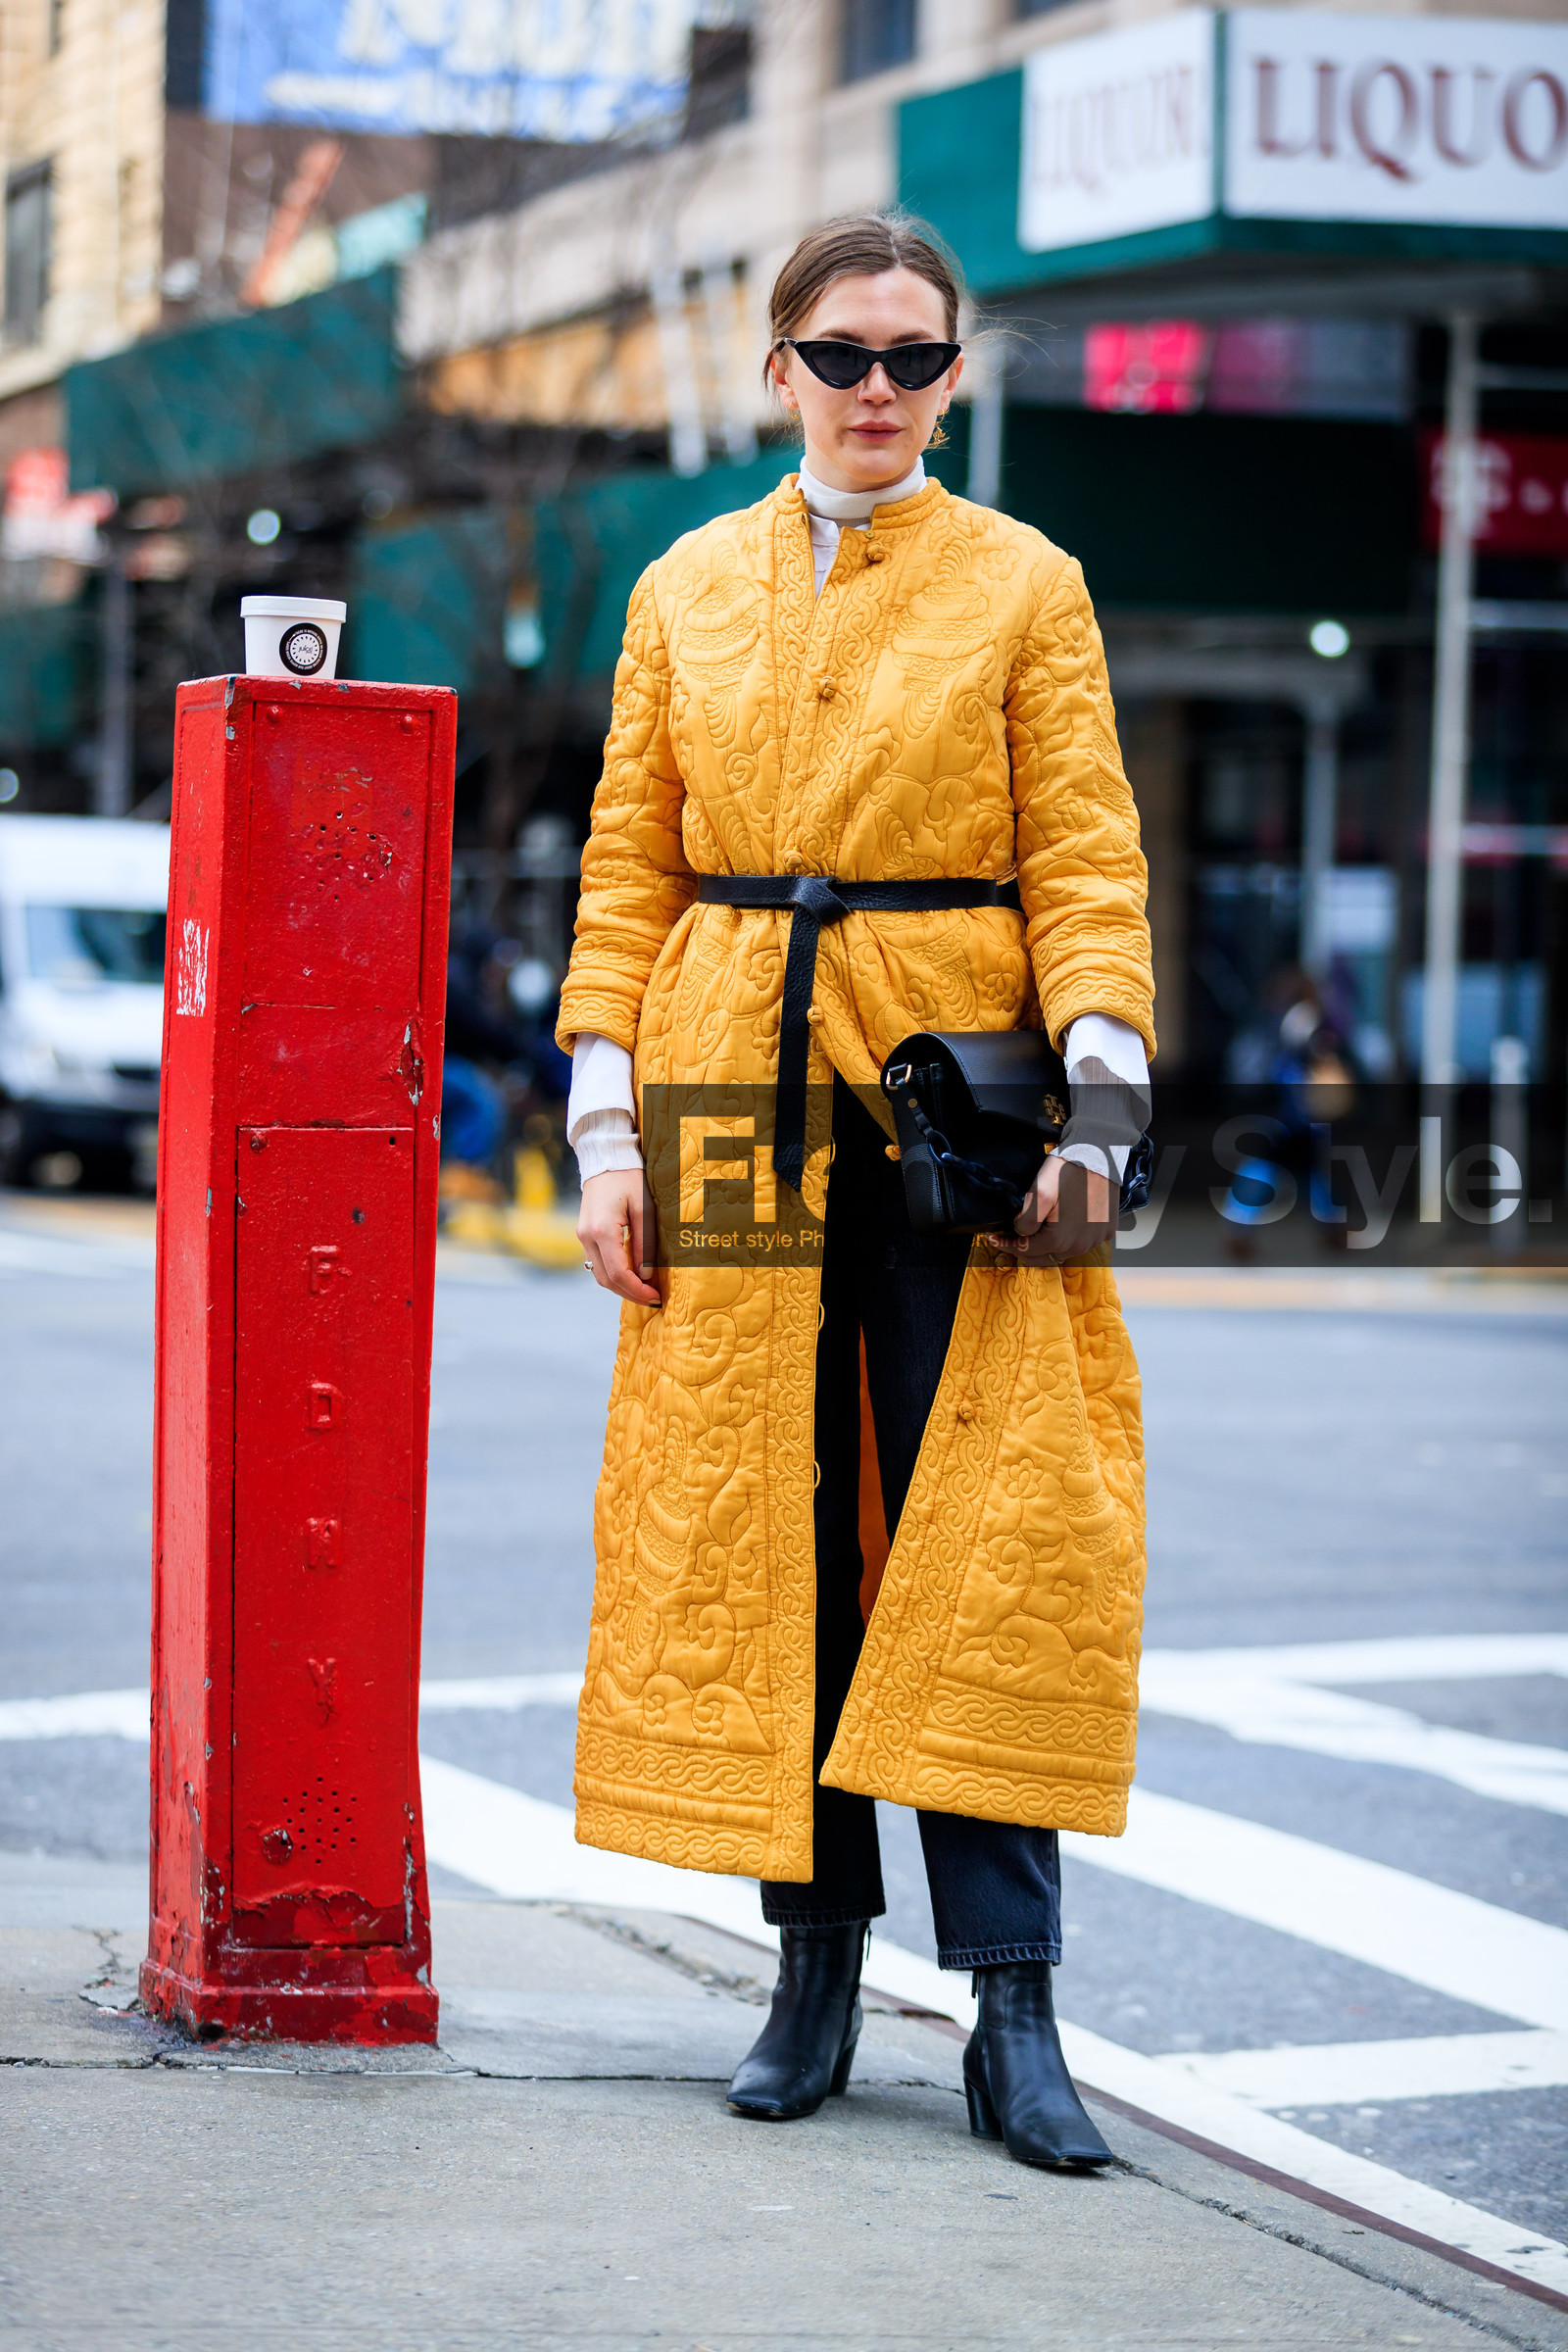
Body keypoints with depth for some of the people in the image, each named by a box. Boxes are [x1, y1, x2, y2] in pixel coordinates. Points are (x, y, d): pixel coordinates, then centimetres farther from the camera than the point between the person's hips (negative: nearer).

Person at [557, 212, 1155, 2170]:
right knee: (761, 1530, 1)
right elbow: (626, 868, 10)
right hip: (740, 1096, 2)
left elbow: (1086, 865, 1)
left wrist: (1096, 1107, -12)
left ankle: (1012, 2009, -5)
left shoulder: (1025, 587, 5)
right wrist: (607, 1127, 2)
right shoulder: (687, 591, 11)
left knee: (989, 1532, -7)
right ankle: (815, 1964, 10)